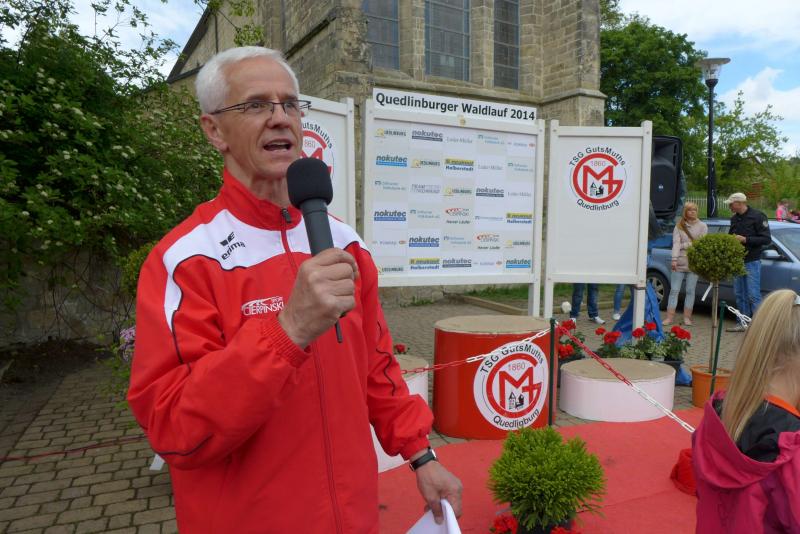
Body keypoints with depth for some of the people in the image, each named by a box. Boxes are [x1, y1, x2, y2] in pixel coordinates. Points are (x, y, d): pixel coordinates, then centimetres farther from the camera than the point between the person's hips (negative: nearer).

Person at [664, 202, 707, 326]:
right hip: (679, 263, 0)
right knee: (674, 290, 0)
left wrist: (685, 244, -7)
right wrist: (674, 259, -17)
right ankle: (670, 317, 3)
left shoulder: (702, 226, 7)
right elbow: (676, 243, -6)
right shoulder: (679, 226, 6)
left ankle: (687, 317, 11)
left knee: (690, 291, 4)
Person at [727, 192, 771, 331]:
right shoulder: (734, 219, 13)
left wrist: (745, 239, -19)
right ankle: (743, 323, 18)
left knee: (753, 295, -7)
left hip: (752, 262, -7)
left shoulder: (757, 216, -8)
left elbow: (767, 239, -12)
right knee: (740, 295, 10)